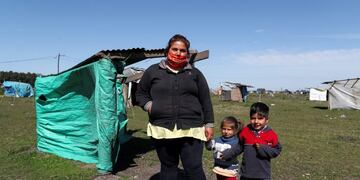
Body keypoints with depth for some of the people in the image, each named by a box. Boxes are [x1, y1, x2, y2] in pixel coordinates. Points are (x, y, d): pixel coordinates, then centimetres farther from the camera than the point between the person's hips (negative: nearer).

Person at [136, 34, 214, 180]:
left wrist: (209, 124, 5)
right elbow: (140, 93, 17)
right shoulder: (153, 71, 9)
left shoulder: (195, 73, 11)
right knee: (168, 167, 14)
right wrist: (148, 105, -3)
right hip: (162, 130, 1)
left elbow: (205, 101, 10)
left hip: (191, 130, 0)